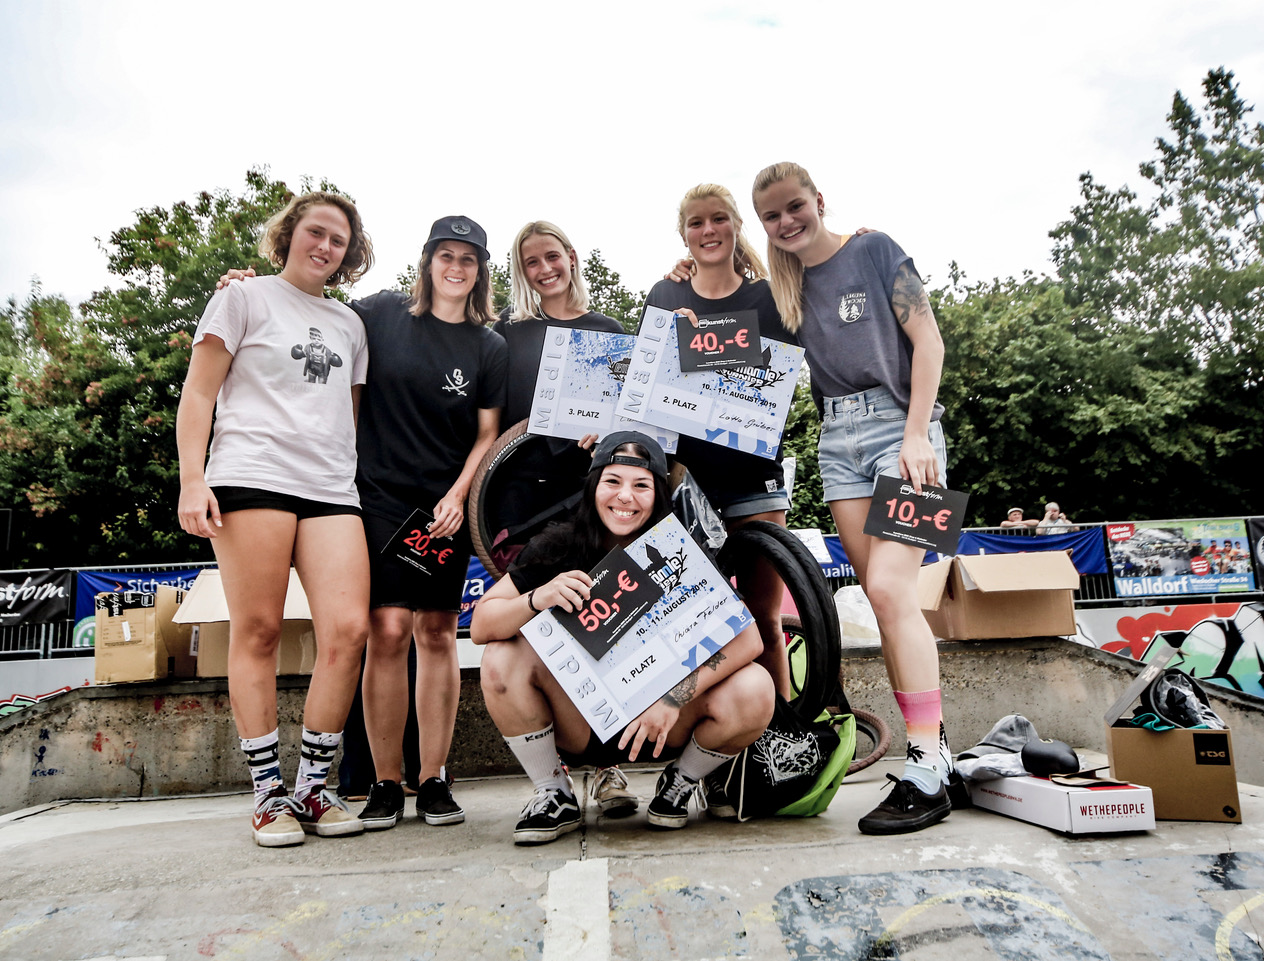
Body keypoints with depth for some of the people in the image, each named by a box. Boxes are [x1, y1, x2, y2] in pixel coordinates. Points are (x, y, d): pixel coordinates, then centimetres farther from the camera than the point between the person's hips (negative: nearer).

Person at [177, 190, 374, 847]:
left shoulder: (349, 324, 24)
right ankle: (268, 792, 8)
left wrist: (362, 478, 17)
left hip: (332, 488, 4)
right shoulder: (244, 299, 12)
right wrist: (192, 478, -6)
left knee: (348, 628, -11)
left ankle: (313, 786, 3)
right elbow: (198, 393, 5)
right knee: (256, 632, -4)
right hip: (252, 475, -3)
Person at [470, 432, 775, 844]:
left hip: (666, 728, 0)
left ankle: (679, 784, 5)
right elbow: (480, 627, -12)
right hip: (578, 728, 1)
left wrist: (674, 697, -33)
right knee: (502, 658, -22)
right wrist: (536, 599, -32)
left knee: (754, 689, -25)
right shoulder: (556, 550, -9)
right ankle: (555, 796, -2)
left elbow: (749, 639, -22)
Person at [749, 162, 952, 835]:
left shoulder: (874, 250, 2)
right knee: (886, 600, 1)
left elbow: (926, 338, -3)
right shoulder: (782, 286, 15)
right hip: (837, 440, 5)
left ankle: (926, 771, -12)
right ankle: (935, 750, 9)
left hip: (898, 424, -5)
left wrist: (917, 434, -13)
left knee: (888, 587, -18)